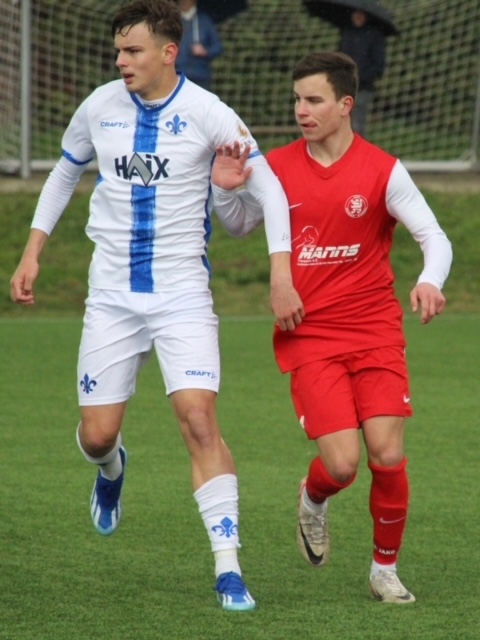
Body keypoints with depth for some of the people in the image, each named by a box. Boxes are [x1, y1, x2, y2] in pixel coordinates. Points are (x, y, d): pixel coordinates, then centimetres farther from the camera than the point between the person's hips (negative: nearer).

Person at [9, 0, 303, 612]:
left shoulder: (206, 113, -10)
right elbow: (63, 174, 18)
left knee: (199, 419, -18)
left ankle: (228, 567, -15)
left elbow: (269, 189, -7)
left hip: (182, 294, -3)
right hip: (112, 294, 3)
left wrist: (281, 276, -15)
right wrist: (31, 253, 14)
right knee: (97, 434, 2)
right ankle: (111, 470, 42)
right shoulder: (99, 107, 0)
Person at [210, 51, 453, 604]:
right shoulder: (276, 167, 2)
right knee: (341, 464, -13)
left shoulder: (382, 171, -5)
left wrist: (429, 282, -27)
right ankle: (312, 502, 25)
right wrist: (225, 189, -4)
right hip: (309, 336, 0)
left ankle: (385, 570, 13)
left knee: (387, 456, -9)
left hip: (375, 330, 0)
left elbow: (434, 237, -5)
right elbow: (241, 224, 19)